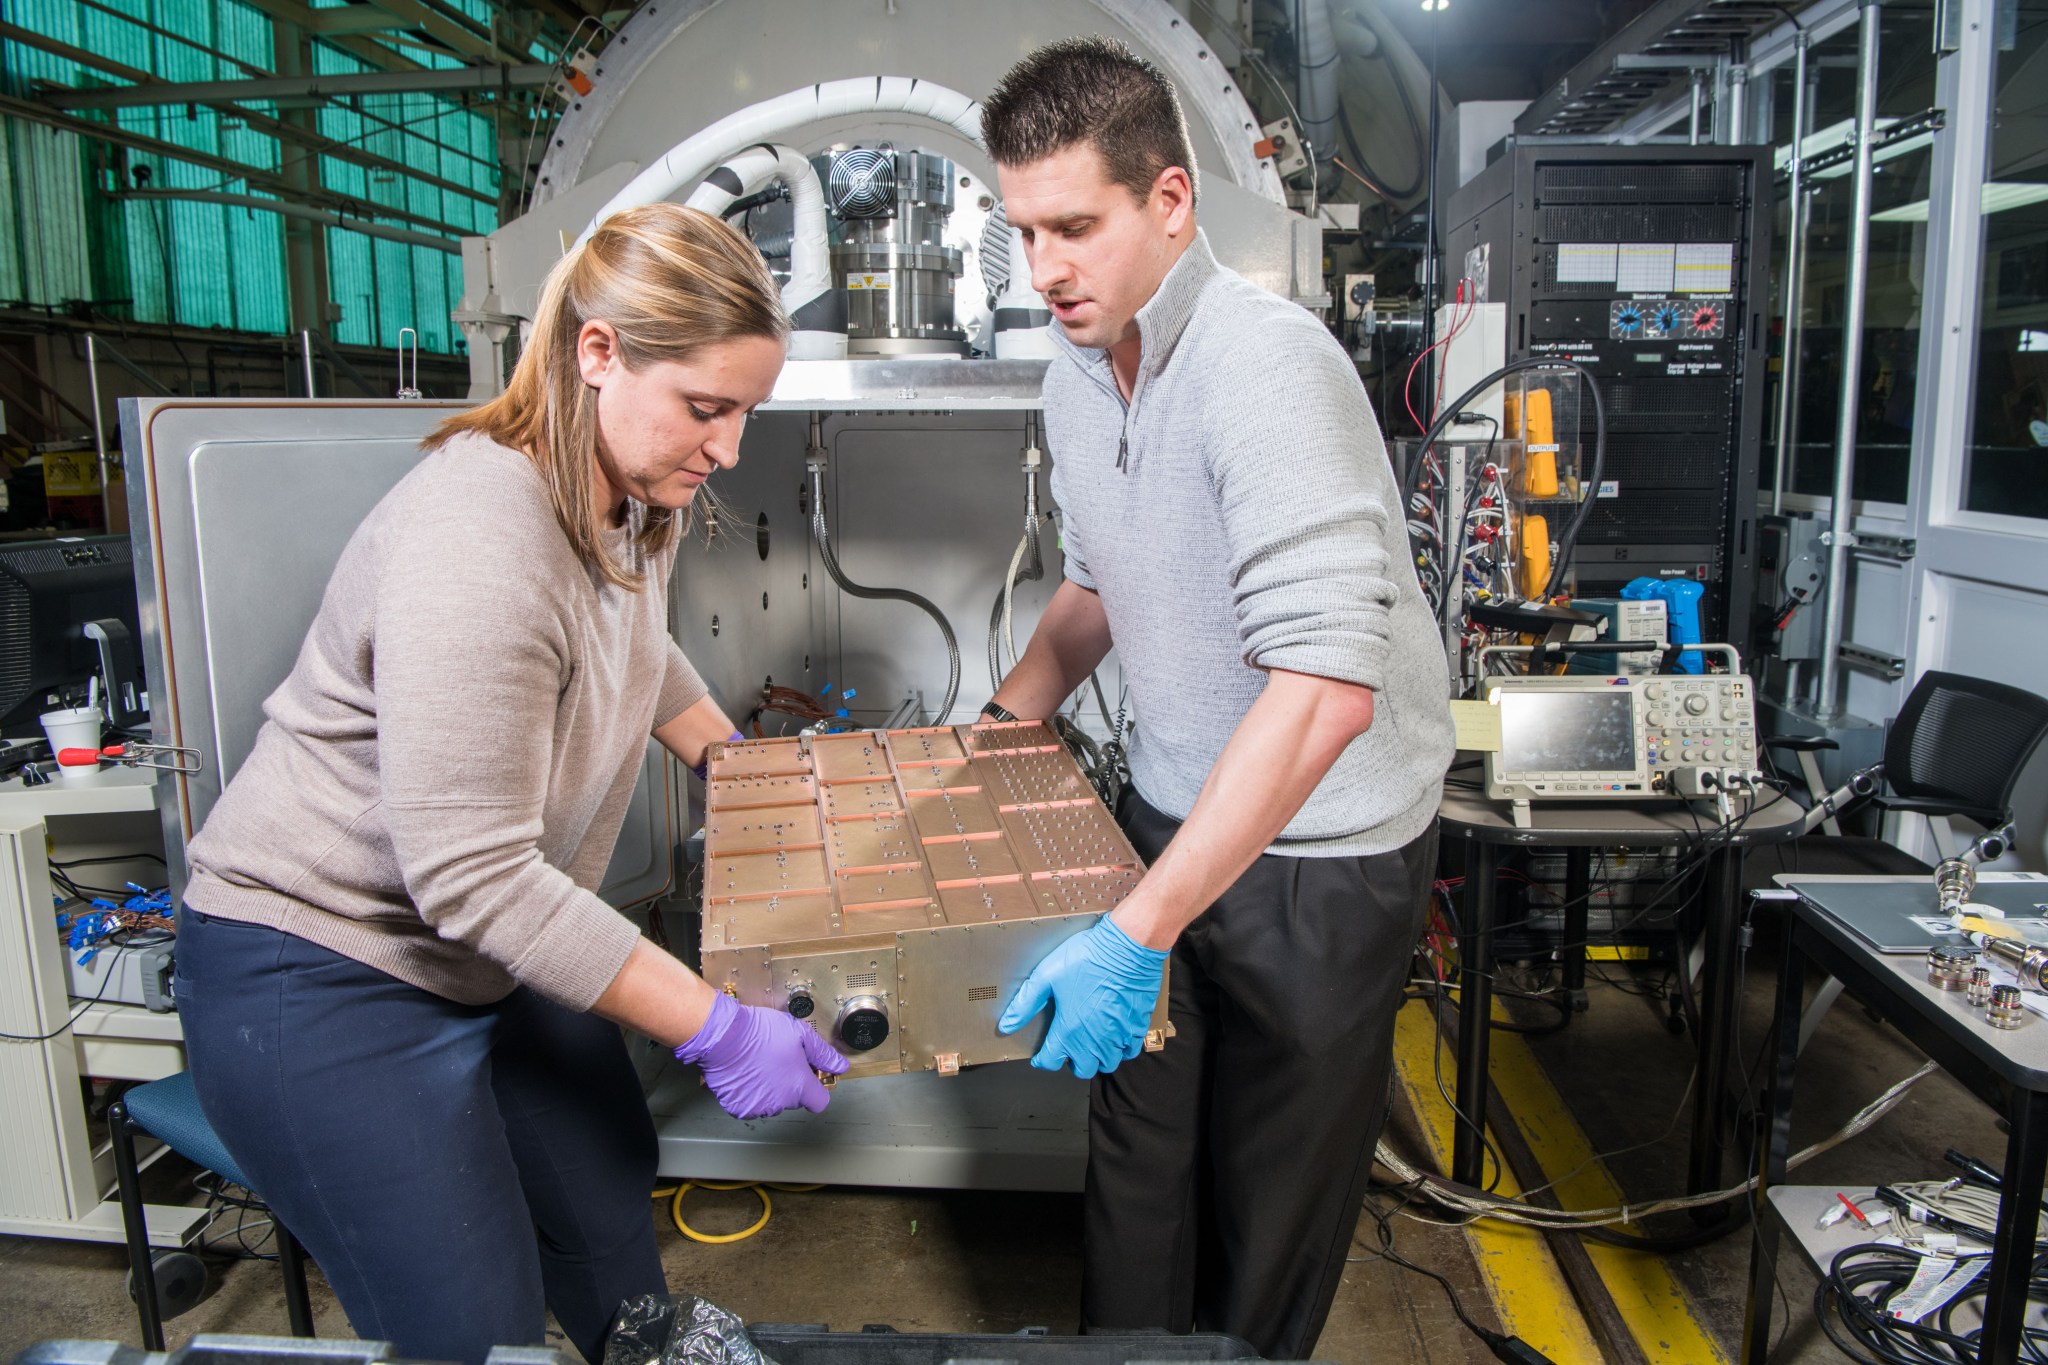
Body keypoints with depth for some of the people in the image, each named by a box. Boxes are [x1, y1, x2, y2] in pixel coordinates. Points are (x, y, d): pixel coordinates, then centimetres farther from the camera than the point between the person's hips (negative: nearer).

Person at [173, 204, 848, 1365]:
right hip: (326, 973, -8)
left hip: (493, 956, 9)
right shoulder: (477, 540, -31)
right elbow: (473, 877, -31)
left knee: (610, 1220, 17)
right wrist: (715, 1029, -28)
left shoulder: (634, 500, -1)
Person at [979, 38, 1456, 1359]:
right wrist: (999, 726, 8)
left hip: (1316, 851, -6)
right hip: (1171, 810, 7)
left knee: (1273, 1199, 13)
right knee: (1136, 1160, 17)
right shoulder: (1077, 377, 3)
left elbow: (1326, 688, -35)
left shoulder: (1264, 362, -24)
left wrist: (1136, 932, -37)